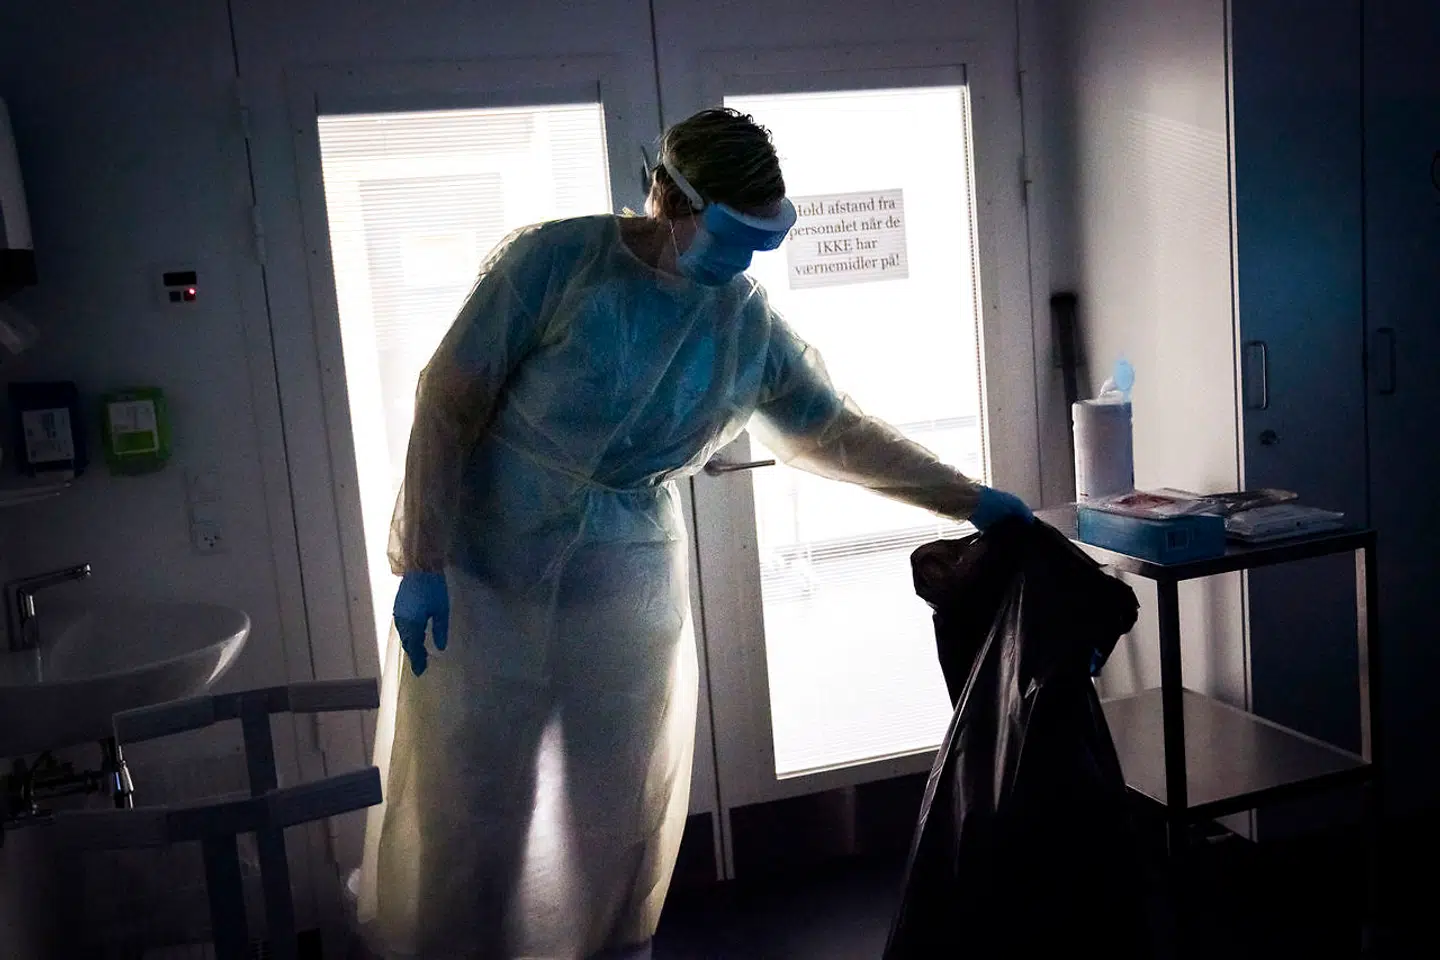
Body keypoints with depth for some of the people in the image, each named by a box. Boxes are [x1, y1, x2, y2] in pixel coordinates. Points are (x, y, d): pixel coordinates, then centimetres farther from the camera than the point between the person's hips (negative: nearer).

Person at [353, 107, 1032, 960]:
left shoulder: (750, 324, -2)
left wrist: (966, 498, 6)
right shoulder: (554, 261, -14)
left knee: (621, 816, 12)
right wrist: (423, 561, -15)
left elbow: (834, 432, 8)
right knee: (468, 809, 7)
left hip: (630, 588, 3)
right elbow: (449, 406, -12)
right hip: (486, 575, -3)